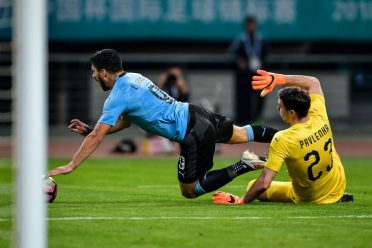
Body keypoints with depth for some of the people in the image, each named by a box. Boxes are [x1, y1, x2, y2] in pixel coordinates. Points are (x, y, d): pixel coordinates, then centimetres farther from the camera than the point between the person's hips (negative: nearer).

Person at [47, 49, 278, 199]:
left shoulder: (118, 97, -14)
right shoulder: (132, 78, 12)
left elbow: (97, 137, -17)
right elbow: (125, 121, 23)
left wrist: (71, 166, -14)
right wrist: (89, 129, 15)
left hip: (193, 135, -8)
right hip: (195, 113, 9)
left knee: (189, 191, 3)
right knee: (241, 134, 30)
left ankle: (242, 167, -5)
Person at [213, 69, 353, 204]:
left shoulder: (282, 140, -32)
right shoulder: (320, 117, -17)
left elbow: (264, 183, -32)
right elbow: (314, 83, 4)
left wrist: (241, 201, -17)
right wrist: (277, 79, -1)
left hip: (308, 199, -5)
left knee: (252, 186, 9)